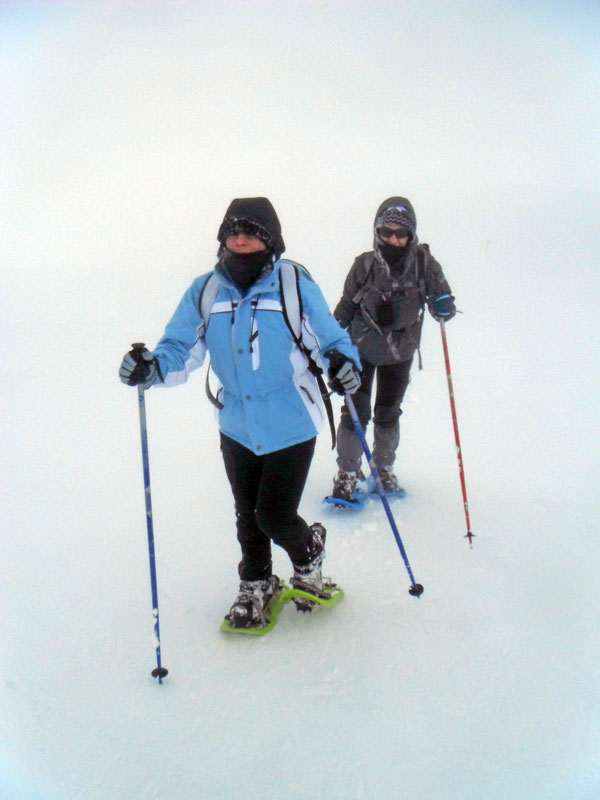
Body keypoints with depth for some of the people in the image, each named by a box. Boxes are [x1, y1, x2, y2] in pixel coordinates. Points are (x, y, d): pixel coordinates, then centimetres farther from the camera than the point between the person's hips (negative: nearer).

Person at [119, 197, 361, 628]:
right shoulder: (205, 291, -3)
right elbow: (181, 349, -3)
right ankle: (255, 585, 46)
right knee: (247, 516, 20)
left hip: (291, 427, -4)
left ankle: (309, 555, 36)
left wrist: (344, 361, -27)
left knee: (274, 517, -1)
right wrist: (153, 367, -23)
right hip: (237, 427, 4)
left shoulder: (295, 284, -12)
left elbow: (331, 338, -5)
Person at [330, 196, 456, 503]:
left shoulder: (424, 263, -15)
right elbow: (346, 306, -2)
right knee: (356, 412, -2)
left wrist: (443, 306, -31)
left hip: (400, 352, 1)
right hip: (361, 348, -1)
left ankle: (383, 468, 36)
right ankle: (347, 473, 16)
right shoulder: (365, 264, -15)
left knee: (388, 413, 16)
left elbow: (442, 305, -9)